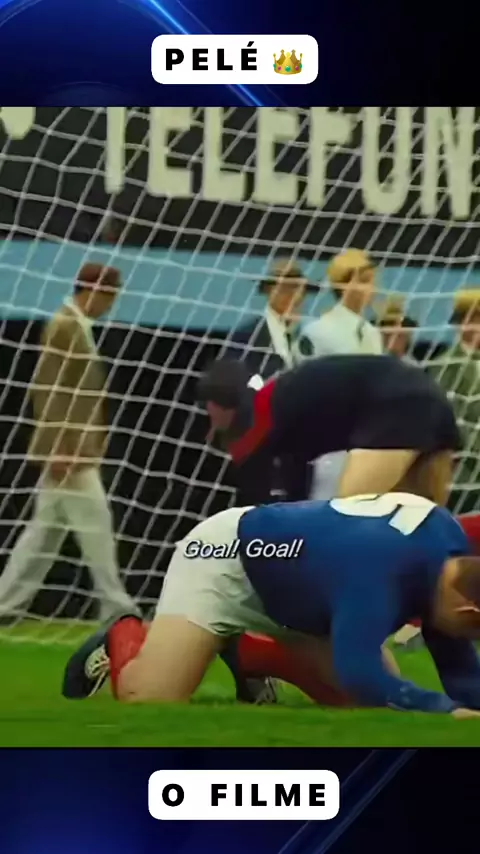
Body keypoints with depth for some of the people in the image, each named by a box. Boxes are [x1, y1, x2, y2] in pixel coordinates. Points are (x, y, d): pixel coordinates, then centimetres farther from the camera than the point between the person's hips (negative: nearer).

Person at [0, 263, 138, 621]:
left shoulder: (78, 328, 17)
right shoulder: (64, 326, -13)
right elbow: (47, 389, -19)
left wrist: (94, 442, 18)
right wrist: (61, 448, -23)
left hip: (78, 449, 10)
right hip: (67, 450, -10)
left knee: (46, 529, 10)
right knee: (95, 523, -6)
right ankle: (115, 606, -2)